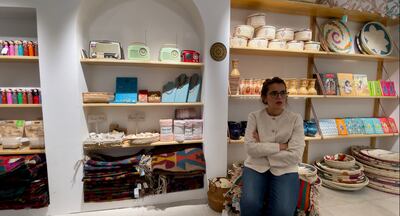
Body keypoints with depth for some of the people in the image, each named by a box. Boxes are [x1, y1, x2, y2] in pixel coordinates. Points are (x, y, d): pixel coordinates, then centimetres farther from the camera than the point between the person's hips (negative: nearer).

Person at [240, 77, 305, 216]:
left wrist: (262, 148, -11)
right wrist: (281, 146, -13)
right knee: (250, 204, -25)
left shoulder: (295, 119, -1)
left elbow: (295, 156, -11)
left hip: (284, 170, 1)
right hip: (256, 167, 0)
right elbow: (250, 148, -13)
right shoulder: (254, 116, -1)